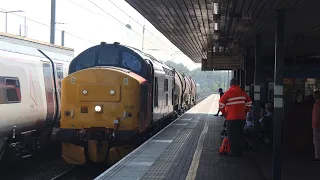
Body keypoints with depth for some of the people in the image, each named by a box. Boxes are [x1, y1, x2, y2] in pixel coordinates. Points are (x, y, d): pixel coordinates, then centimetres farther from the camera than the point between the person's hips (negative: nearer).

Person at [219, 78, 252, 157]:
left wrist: (224, 112, -3)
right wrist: (245, 111, 21)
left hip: (231, 118, -5)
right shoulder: (242, 92, 6)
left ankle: (234, 152, 6)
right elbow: (249, 102, 17)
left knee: (232, 135, 3)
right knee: (240, 134, 14)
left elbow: (221, 103, -14)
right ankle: (240, 151, 21)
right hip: (242, 117, 5)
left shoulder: (229, 93, -11)